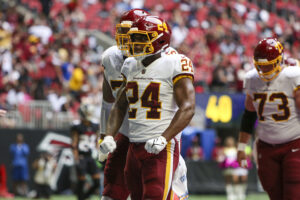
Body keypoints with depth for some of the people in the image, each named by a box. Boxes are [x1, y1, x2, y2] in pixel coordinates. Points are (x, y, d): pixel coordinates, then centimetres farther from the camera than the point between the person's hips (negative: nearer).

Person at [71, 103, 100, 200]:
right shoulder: (77, 127, -7)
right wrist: (76, 159, -15)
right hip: (81, 156, -6)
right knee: (81, 181, -5)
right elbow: (74, 144, -9)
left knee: (97, 182, -1)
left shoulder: (95, 126, 10)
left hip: (91, 157, 6)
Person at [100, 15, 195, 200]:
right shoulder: (131, 67, 14)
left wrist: (163, 138, -26)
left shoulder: (173, 65, -8)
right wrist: (109, 135, 5)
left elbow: (187, 108, -16)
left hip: (161, 150, -7)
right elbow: (120, 106, 21)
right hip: (134, 148, 7)